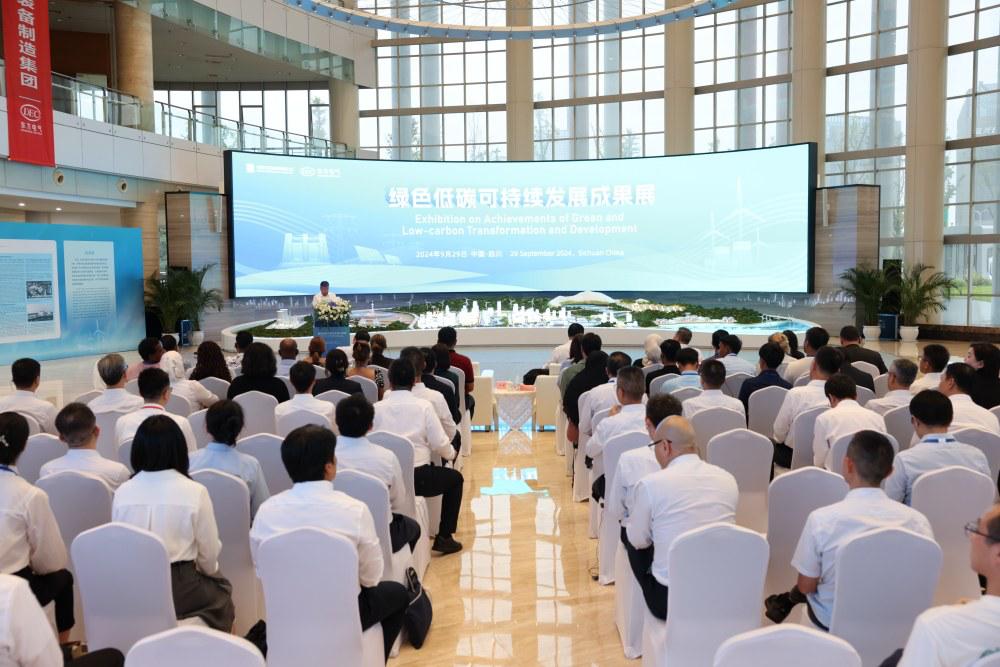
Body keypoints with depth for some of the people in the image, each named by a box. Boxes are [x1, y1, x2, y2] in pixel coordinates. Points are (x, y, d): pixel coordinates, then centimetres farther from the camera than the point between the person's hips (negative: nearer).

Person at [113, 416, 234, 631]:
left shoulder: (122, 493, -6)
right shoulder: (195, 492, -16)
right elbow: (209, 555, -7)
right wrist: (208, 569, 15)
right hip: (179, 595, -4)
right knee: (221, 590, 29)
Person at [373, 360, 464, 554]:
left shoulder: (376, 408, -2)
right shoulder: (423, 406, -7)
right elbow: (439, 444, -7)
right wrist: (452, 454, 15)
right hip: (417, 477, -3)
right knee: (455, 478, 24)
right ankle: (444, 537, 21)